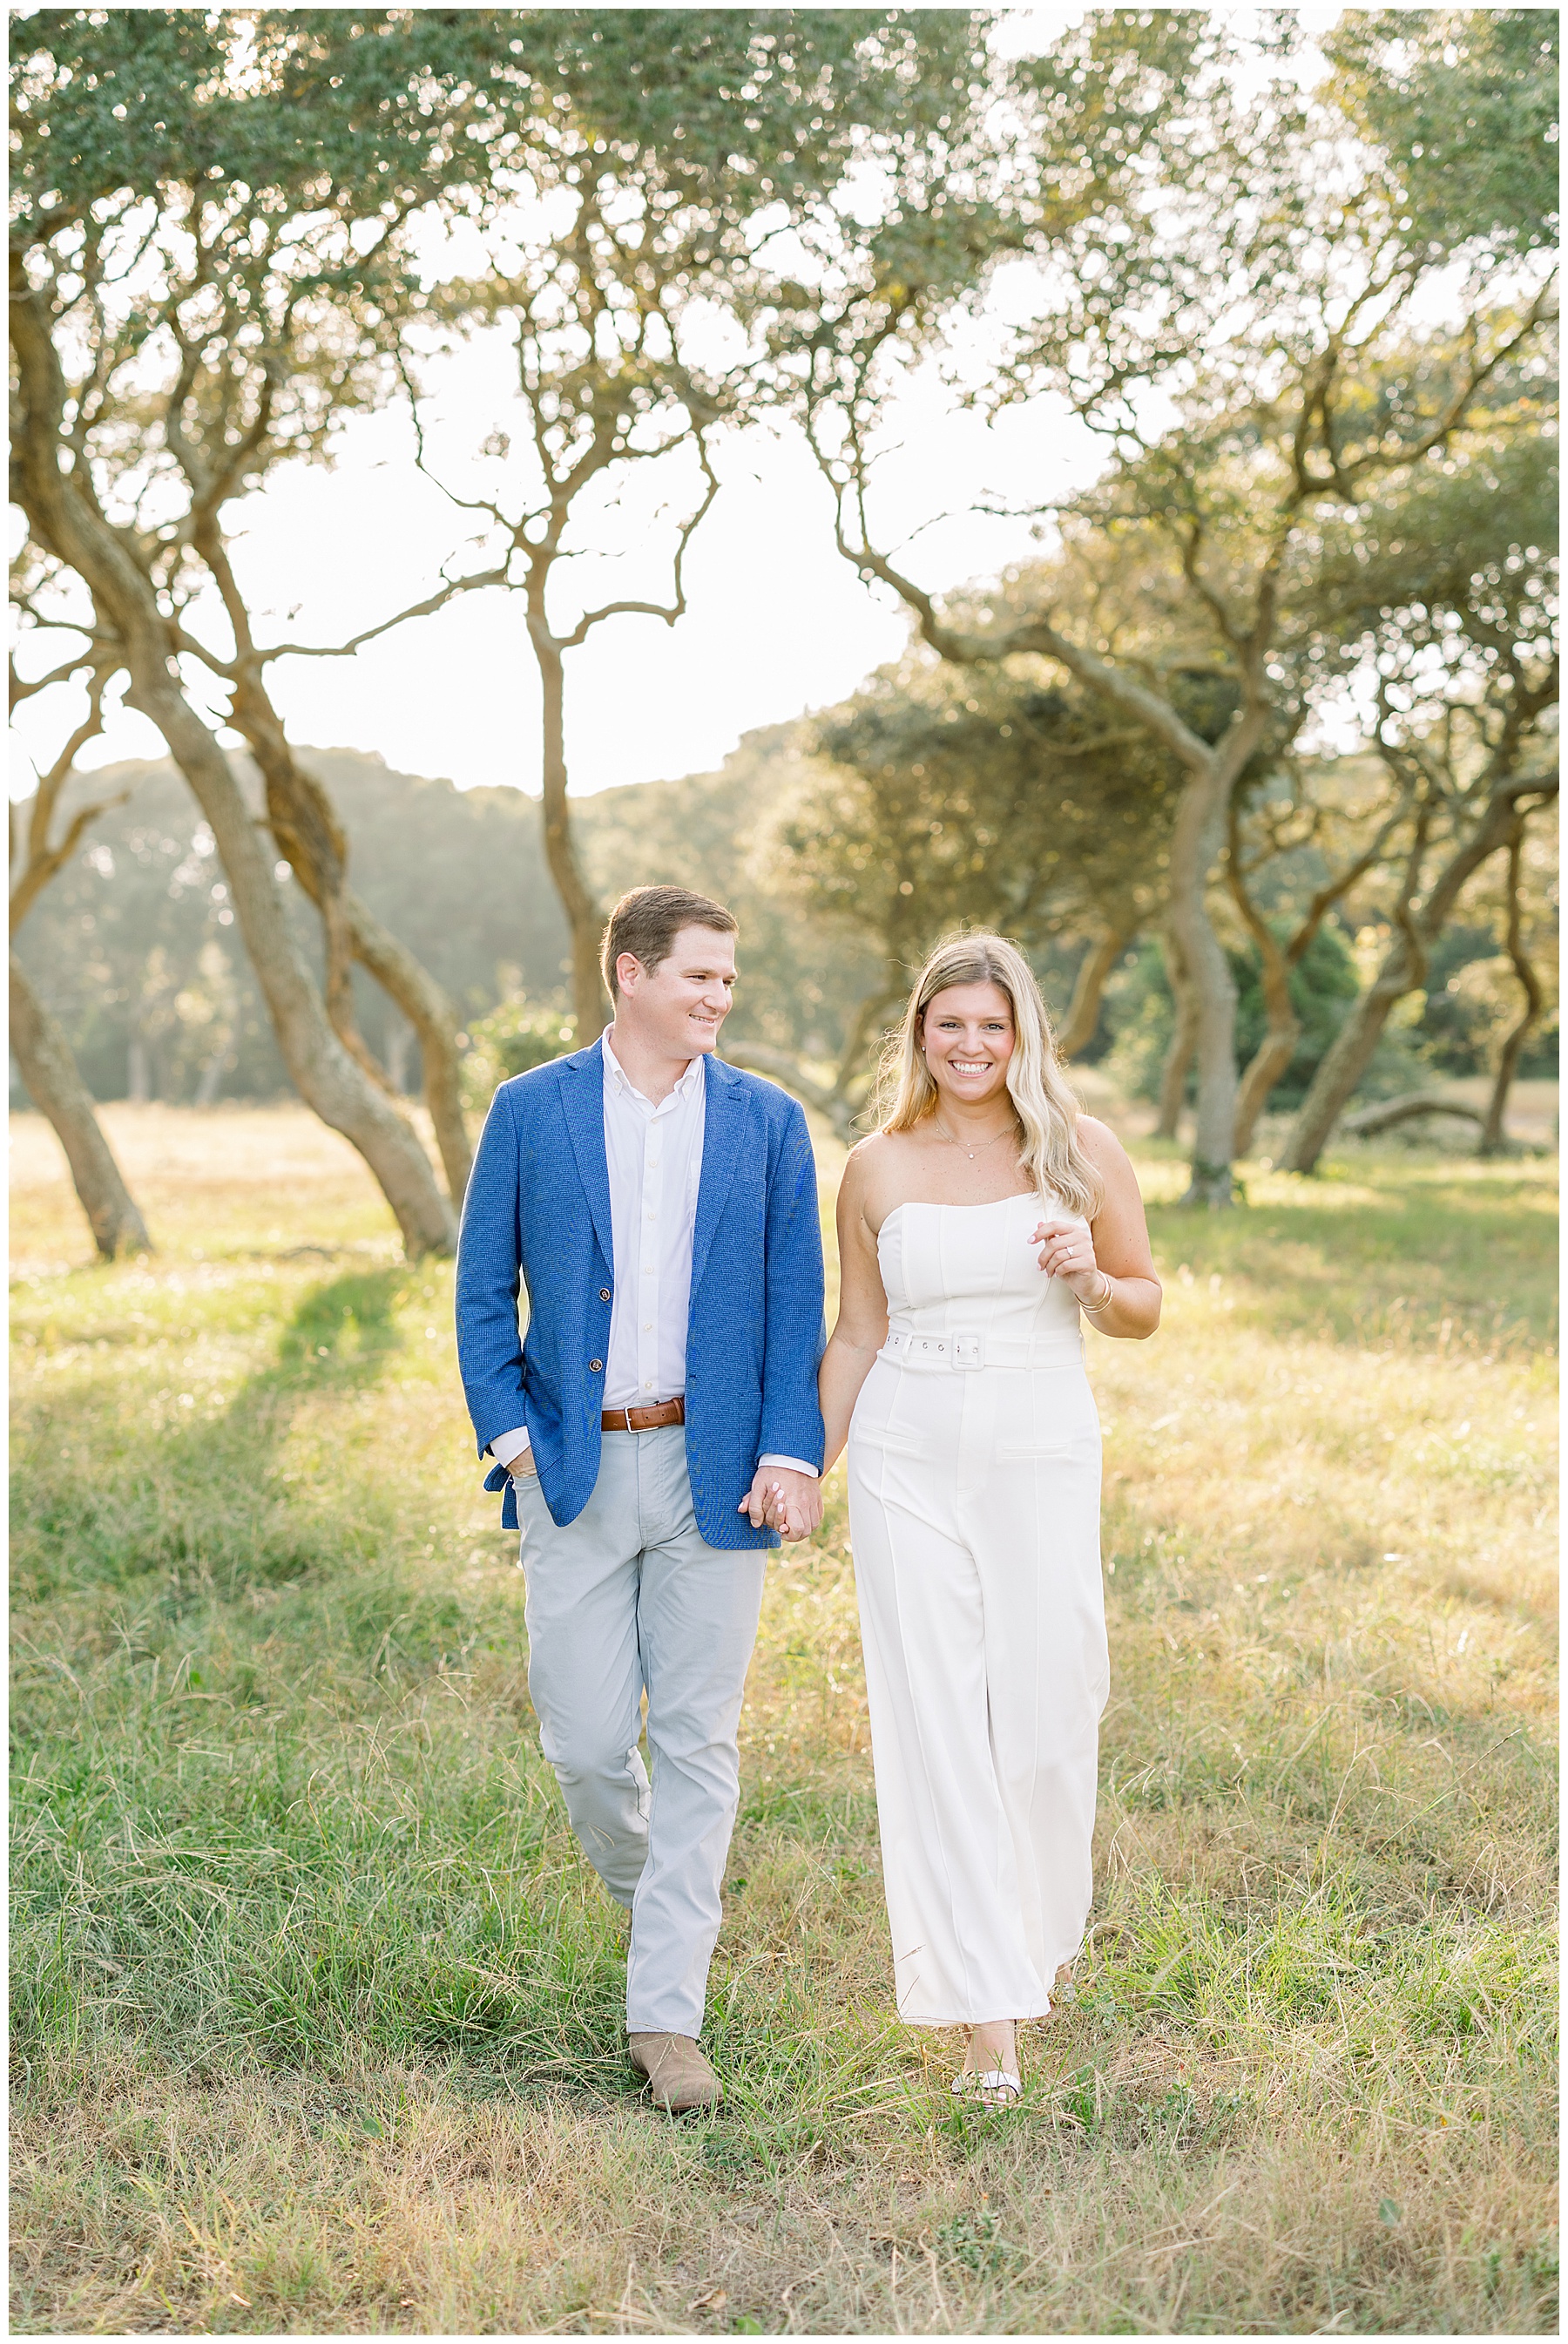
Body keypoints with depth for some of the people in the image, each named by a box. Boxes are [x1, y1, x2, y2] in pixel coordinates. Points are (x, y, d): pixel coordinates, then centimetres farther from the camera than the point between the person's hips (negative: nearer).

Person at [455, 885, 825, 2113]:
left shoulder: (767, 1121, 4)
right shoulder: (530, 1111, 2)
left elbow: (797, 1304, 4)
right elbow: (483, 1291, 6)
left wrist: (793, 1453, -7)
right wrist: (512, 1437, -4)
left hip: (715, 1471, 1)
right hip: (576, 1468, 0)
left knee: (699, 1740, 1)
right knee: (587, 1740, 2)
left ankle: (666, 2016, 9)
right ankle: (649, 1892, 34)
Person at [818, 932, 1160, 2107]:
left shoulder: (1082, 1150, 1)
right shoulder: (878, 1167, 4)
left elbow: (1147, 1306, 8)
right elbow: (859, 1333, 12)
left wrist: (1090, 1279, -13)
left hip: (1043, 1458, 0)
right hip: (908, 1460, 1)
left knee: (1048, 1712, 3)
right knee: (935, 1719, -3)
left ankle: (1036, 1933, 35)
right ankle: (987, 2014, 3)